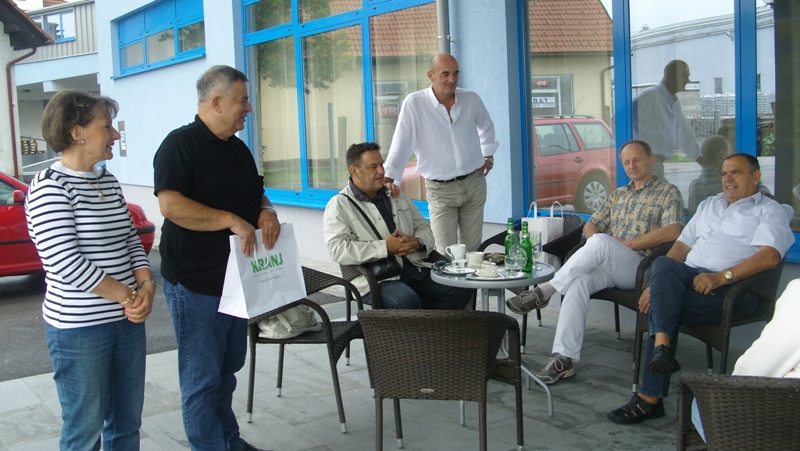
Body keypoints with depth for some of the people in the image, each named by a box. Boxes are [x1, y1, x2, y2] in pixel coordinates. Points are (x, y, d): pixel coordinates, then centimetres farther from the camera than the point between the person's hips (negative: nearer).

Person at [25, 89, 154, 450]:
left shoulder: (108, 181, 10)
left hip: (129, 321, 7)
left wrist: (146, 286, -6)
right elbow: (66, 263, -21)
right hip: (79, 328, -7)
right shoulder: (49, 187, -14)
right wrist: (130, 297, -15)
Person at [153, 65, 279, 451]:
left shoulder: (238, 149, 14)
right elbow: (170, 205, -25)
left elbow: (256, 195, 23)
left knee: (228, 369, 19)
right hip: (196, 283, -9)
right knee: (202, 378, 1)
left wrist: (266, 212, 0)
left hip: (237, 279, 9)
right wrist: (231, 221, -27)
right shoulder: (181, 144, -13)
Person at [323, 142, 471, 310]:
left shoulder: (396, 196, 22)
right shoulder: (339, 205, 1)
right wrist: (385, 247, -16)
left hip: (414, 269, 6)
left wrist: (418, 242, 0)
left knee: (461, 290, -17)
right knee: (407, 301, -36)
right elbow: (337, 249, -13)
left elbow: (424, 227, 26)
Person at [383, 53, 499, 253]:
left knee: (472, 250, 11)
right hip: (440, 190, -3)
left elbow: (486, 126, 23)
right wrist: (390, 178, -25)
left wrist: (488, 154, 17)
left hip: (474, 183, 4)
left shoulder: (471, 99, 0)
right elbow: (401, 145, -15)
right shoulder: (414, 103, -12)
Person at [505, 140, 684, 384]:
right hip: (606, 267, 5)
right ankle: (564, 358, -33)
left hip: (639, 267, -5)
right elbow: (590, 226, 24)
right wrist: (596, 243, -1)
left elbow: (672, 231, -9)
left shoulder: (668, 192, 7)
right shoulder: (618, 195, 27)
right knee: (579, 280, -29)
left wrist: (627, 244, -12)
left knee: (600, 241, -34)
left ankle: (543, 292, -28)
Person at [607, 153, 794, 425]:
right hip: (689, 279, 5)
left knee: (664, 309, -29)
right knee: (662, 265, -30)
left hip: (732, 289, -5)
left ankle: (650, 398, -24)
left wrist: (722, 276, -22)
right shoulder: (709, 205, 30)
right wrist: (659, 283, 7)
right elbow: (682, 246, 23)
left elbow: (769, 256, -10)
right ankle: (661, 345, -38)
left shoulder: (770, 211, 9)